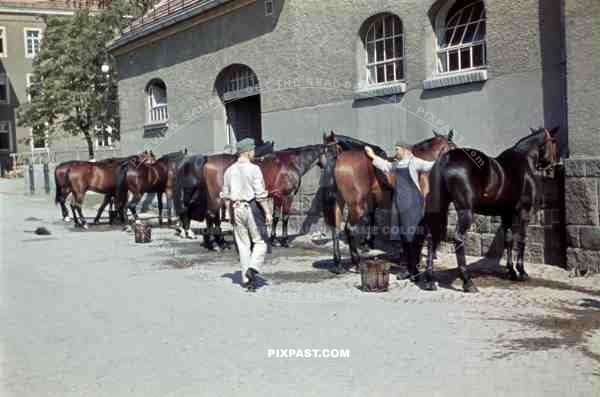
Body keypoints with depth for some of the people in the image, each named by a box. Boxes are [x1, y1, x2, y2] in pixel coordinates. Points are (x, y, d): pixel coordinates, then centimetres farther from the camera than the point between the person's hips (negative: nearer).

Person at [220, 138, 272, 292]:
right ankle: (252, 268, -13)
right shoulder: (254, 169, -11)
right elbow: (260, 194, -14)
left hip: (236, 210, 5)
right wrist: (267, 211, -9)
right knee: (261, 241, 6)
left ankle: (246, 279, 13)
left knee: (243, 244, 11)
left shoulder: (229, 170, 6)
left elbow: (226, 195, 9)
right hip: (252, 208, -5)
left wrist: (230, 213, 17)